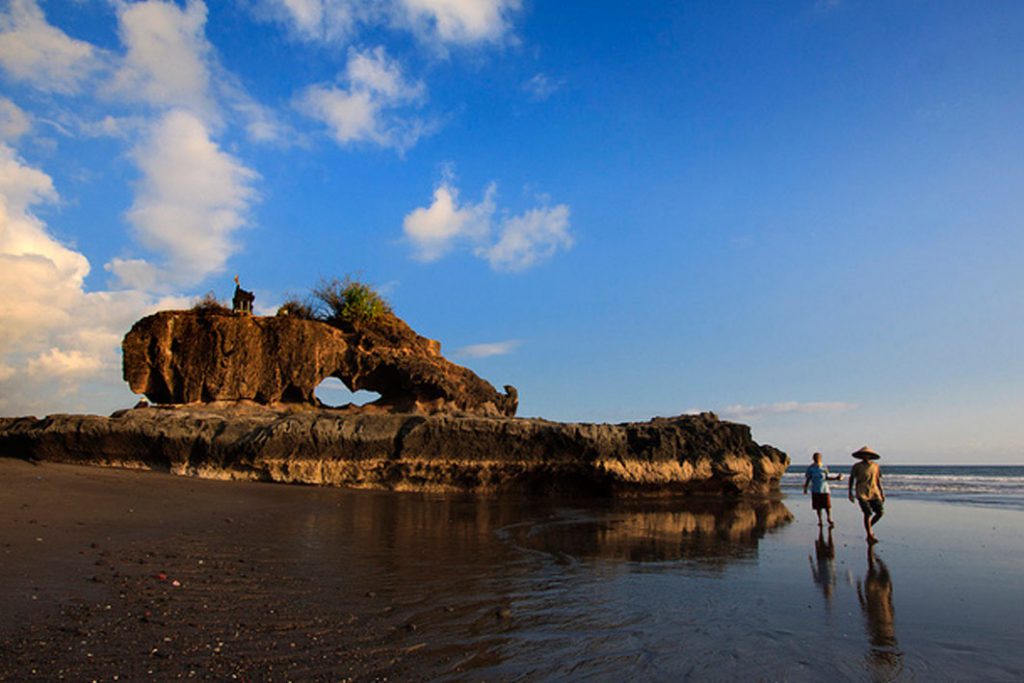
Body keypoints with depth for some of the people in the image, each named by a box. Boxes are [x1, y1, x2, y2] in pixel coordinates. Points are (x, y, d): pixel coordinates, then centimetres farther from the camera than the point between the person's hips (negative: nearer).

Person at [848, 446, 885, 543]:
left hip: (874, 493, 4)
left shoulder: (875, 466, 8)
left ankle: (869, 527, 23)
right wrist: (850, 493, -1)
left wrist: (882, 493, 14)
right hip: (862, 494, -4)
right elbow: (851, 479, 3)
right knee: (868, 513, -12)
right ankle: (870, 536, -3)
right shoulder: (857, 467, -2)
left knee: (880, 512, -4)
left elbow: (878, 480, 16)